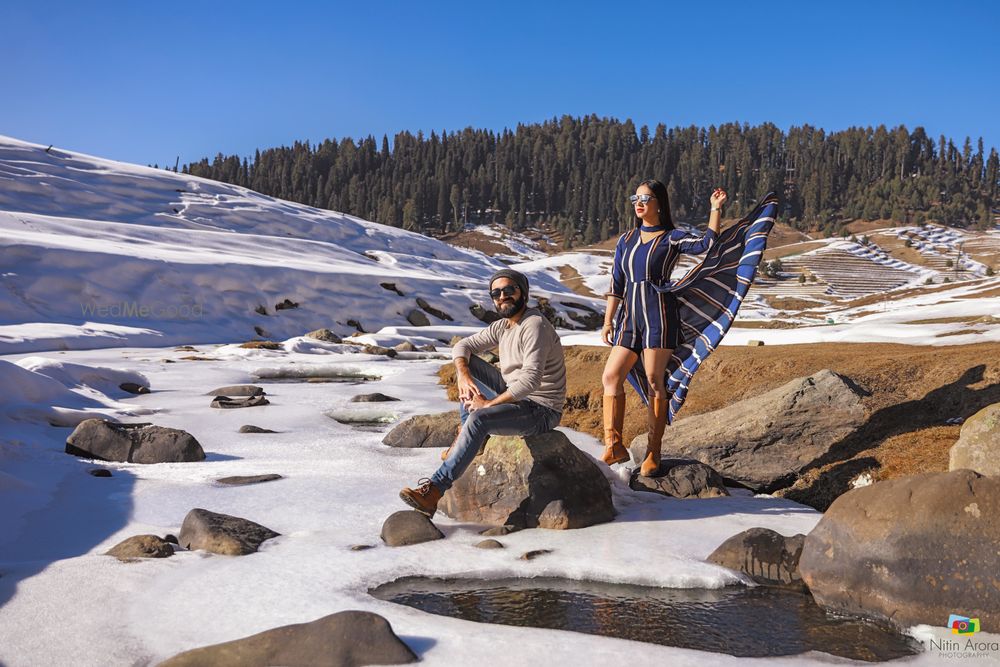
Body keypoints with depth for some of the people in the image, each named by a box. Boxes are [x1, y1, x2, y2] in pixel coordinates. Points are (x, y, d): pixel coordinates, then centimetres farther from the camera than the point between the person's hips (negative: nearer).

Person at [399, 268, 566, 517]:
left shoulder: (535, 325, -20)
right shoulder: (502, 326, 8)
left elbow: (531, 379, -31)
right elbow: (462, 346, 12)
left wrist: (490, 403, -25)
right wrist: (463, 375, -10)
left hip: (541, 410, -9)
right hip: (515, 396, 9)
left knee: (480, 419, -33)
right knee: (466, 363, 7)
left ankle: (434, 490, -37)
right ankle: (470, 437, 3)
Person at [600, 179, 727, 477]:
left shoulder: (672, 238, 1)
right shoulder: (626, 240, 16)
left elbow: (705, 243, -18)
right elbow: (616, 285, 16)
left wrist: (715, 209, -17)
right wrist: (608, 321, 14)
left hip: (659, 313, -5)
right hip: (629, 317, 5)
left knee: (654, 382, -5)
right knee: (611, 376, -5)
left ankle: (653, 453, 3)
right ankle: (614, 446, 1)